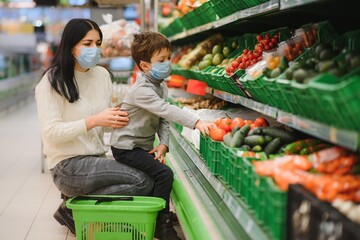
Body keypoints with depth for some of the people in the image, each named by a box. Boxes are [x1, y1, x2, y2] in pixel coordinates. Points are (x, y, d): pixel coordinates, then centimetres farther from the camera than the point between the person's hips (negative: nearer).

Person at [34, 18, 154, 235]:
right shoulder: (53, 81, -10)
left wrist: (116, 120, -10)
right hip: (69, 166, -7)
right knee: (144, 182, -19)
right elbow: (51, 133, -16)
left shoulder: (103, 75, 6)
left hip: (97, 160, 7)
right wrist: (94, 120, -25)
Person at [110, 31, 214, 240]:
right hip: (126, 147, -9)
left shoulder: (162, 86, 7)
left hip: (144, 146, 9)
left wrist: (164, 143, -10)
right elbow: (166, 110, -37)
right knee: (164, 174, -19)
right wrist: (196, 122, -46)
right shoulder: (141, 90, -23)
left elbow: (163, 120, 6)